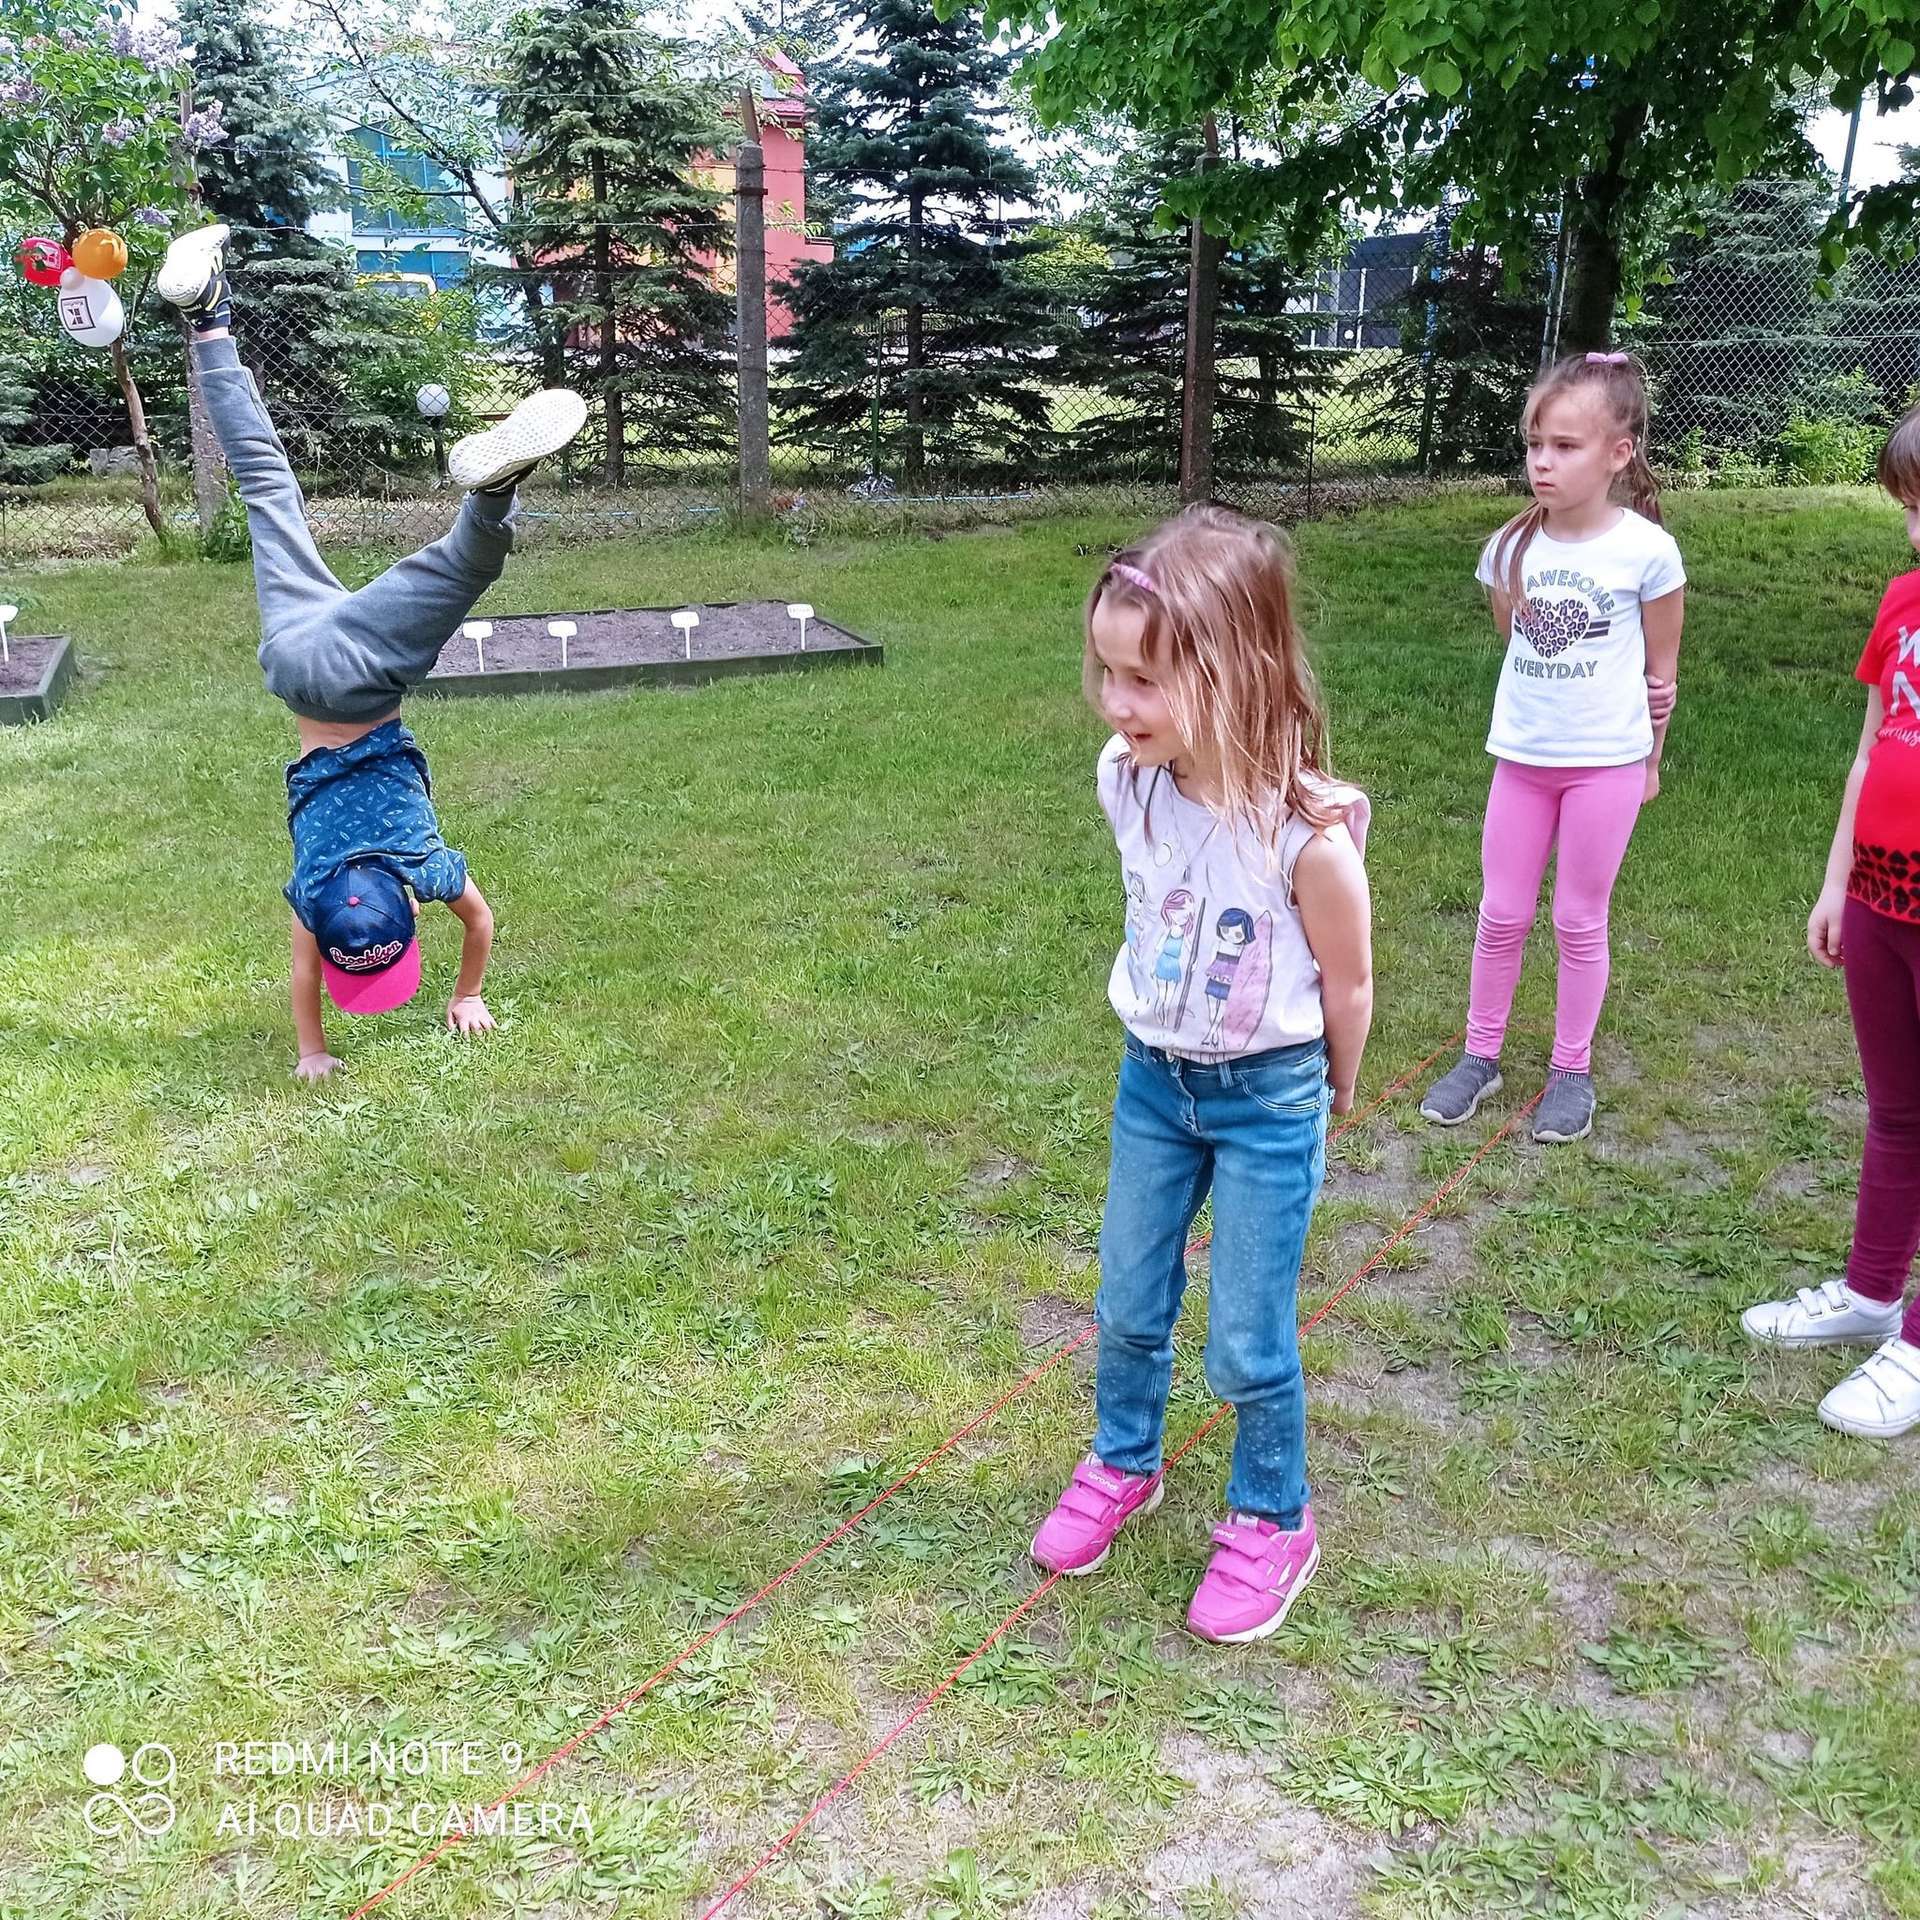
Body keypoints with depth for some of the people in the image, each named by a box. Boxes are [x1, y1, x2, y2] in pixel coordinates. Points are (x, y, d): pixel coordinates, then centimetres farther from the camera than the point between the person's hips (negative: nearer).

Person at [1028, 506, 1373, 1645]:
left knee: (1249, 1344, 8)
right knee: (1129, 1307, 20)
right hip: (1153, 1080, 5)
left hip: (1269, 1099, -5)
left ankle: (1273, 1525, 33)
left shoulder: (1306, 833, -28)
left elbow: (1348, 985, -12)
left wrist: (1329, 1100, 3)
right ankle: (1123, 1464, 47)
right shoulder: (1129, 782, -13)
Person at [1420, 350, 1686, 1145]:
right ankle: (1480, 1055, 26)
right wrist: (1551, 702, 9)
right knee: (1501, 914, 11)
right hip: (1521, 757, 3)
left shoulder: (1647, 551, -13)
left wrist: (1648, 760, 6)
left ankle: (1572, 1069, 24)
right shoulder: (1510, 547, -5)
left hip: (1607, 763, -3)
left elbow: (1660, 672, -1)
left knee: (1580, 920, 8)